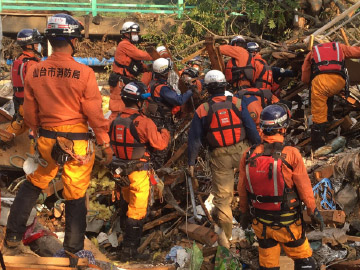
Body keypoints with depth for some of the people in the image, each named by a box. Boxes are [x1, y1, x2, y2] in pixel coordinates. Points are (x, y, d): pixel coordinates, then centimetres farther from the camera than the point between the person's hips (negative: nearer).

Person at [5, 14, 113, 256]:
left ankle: (13, 235, 27)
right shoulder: (84, 73, -17)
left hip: (46, 141, 4)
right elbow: (95, 114, -12)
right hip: (78, 143, -3)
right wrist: (106, 144, 0)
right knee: (76, 196, 10)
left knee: (32, 185, 24)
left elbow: (29, 113, 5)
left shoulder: (34, 72, -5)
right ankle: (74, 248, 21)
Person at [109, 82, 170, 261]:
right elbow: (160, 144, -16)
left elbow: (111, 144, 11)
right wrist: (164, 132, 3)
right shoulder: (143, 122, -19)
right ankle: (129, 251, -1)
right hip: (138, 173, -7)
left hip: (120, 171, 7)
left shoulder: (115, 121, 1)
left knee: (127, 204, 28)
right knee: (136, 212, -1)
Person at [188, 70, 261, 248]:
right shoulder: (237, 104, -3)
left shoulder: (202, 111, -4)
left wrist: (191, 162, 6)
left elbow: (195, 139, -1)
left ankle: (225, 238, 8)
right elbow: (251, 129, -1)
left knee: (222, 196, 5)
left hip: (220, 157, 0)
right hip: (242, 152, 0)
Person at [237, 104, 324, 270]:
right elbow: (304, 187, -12)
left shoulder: (249, 155, -10)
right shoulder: (291, 154, -20)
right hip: (287, 223, -3)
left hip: (261, 224, 3)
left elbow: (242, 189, 1)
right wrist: (313, 211, 4)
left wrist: (244, 212, 17)